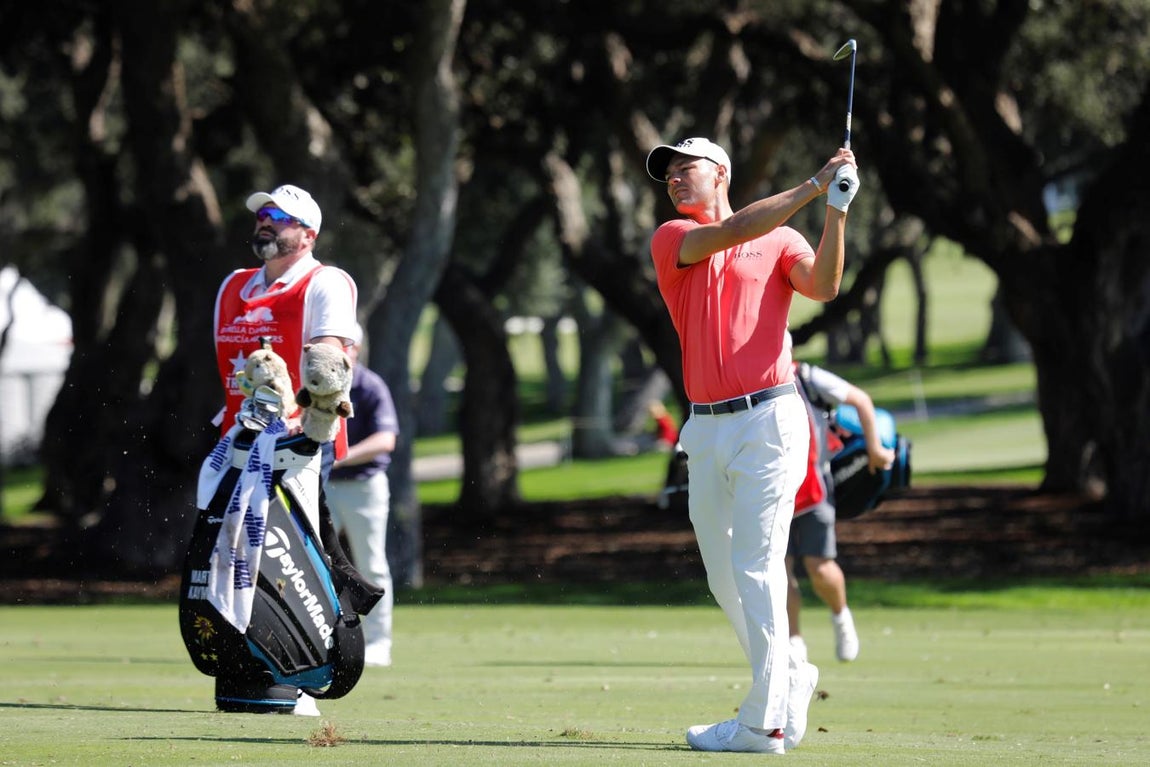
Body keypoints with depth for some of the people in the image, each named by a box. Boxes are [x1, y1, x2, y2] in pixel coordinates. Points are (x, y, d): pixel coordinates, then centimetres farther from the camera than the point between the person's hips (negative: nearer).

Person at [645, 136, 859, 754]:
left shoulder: (780, 241, 6)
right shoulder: (671, 240, 9)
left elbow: (823, 286, -11)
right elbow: (735, 231, -9)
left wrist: (837, 209, -20)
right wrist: (815, 186, -12)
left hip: (768, 420, -4)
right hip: (706, 427, 4)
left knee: (756, 567, -9)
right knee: (724, 576, 9)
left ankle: (763, 721, -9)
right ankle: (789, 679, 28)